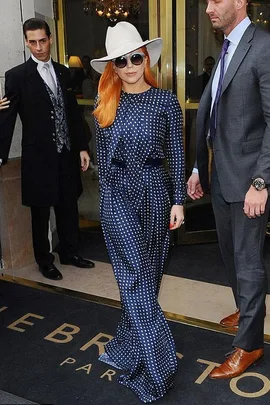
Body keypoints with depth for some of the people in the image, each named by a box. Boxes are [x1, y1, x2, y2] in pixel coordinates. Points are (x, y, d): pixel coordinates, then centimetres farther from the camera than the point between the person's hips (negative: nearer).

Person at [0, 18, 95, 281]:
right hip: (38, 157, -4)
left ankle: (69, 252, 33)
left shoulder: (62, 72, 9)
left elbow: (73, 113, 11)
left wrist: (82, 147, 9)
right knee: (41, 212, 9)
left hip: (66, 154, 5)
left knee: (68, 207, 14)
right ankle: (44, 260, 26)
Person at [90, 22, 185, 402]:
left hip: (156, 191, 0)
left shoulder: (166, 100, -3)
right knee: (137, 276, -2)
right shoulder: (106, 103, 3)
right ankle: (156, 366, 9)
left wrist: (178, 200, -4)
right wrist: (107, 192, 12)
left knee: (146, 274, 10)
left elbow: (176, 154, -1)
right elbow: (102, 151, 10)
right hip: (117, 194, 0)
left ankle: (132, 347, 27)